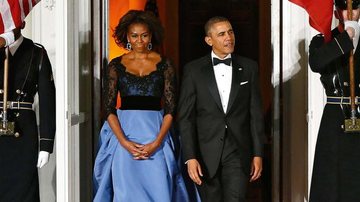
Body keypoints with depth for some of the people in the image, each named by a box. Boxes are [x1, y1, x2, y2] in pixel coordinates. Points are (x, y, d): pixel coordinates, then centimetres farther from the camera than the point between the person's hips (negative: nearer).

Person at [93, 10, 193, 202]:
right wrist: (125, 143, -12)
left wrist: (157, 142, -13)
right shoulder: (116, 65, 6)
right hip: (124, 135, 0)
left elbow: (170, 108, 1)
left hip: (155, 134, 0)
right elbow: (109, 109, 1)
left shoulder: (164, 65, 4)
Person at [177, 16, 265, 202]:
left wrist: (258, 153, 4)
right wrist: (190, 157, -9)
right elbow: (186, 117, -1)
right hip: (206, 154, 0)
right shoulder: (193, 70, 1)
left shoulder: (248, 67, 6)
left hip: (238, 152, 0)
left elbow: (255, 114, 7)